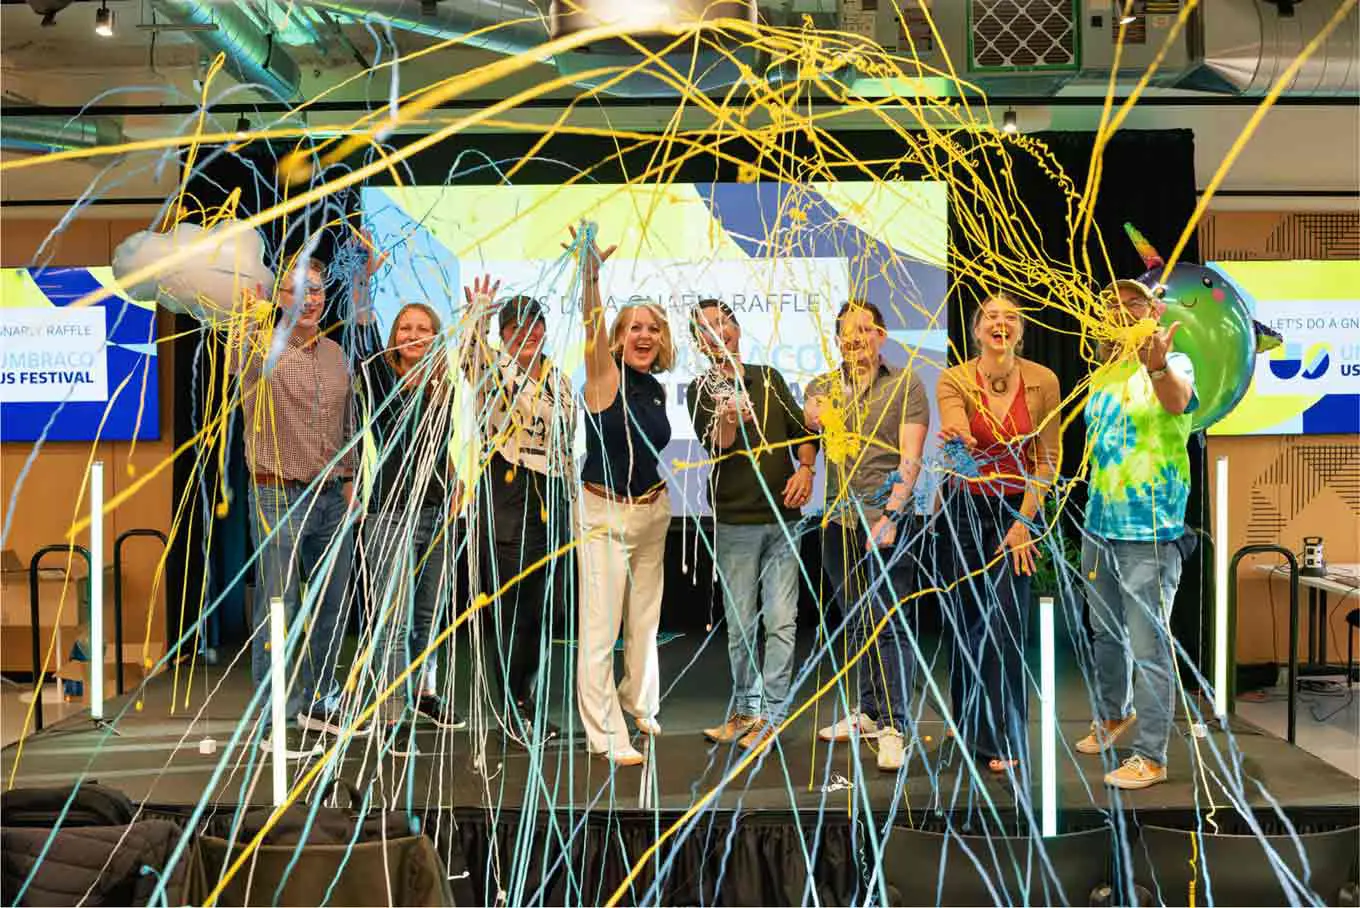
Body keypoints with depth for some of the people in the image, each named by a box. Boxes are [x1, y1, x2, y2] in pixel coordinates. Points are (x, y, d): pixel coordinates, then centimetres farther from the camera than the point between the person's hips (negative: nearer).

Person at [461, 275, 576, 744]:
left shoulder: (558, 380, 16)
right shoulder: (495, 370, 1)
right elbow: (473, 360, -24)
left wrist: (571, 499, 20)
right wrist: (477, 317, -41)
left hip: (553, 499, 5)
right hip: (508, 499, -5)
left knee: (546, 609, 9)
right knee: (513, 612, -2)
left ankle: (532, 702, 23)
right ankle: (516, 710, 10)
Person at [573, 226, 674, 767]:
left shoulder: (657, 390, 6)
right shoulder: (605, 375, -12)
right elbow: (591, 328, -33)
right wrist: (591, 276, -47)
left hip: (653, 512, 7)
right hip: (604, 514, -6)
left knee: (645, 617, 19)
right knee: (600, 627, -5)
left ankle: (642, 707, 37)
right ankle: (605, 734, 3)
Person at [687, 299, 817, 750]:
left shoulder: (768, 377, 11)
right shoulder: (700, 391, 0)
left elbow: (801, 430, 14)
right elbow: (714, 445, -17)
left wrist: (806, 468, -5)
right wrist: (729, 420, -38)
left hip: (783, 517, 2)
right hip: (735, 522, -2)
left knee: (781, 623, -1)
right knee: (741, 625, 5)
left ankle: (771, 713, 4)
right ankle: (745, 709, 18)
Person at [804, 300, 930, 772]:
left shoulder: (905, 386, 2)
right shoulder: (822, 386, 14)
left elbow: (910, 458, -6)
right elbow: (810, 417, -9)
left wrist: (889, 516, -17)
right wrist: (817, 417, -34)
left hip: (886, 519, -4)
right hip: (839, 519, 5)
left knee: (888, 624, -8)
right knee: (857, 623, 13)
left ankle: (891, 725, -5)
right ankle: (868, 711, 25)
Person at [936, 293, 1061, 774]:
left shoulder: (1043, 381, -8)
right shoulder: (954, 380, -9)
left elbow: (1048, 458, -4)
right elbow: (956, 431, -28)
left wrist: (1025, 521, -10)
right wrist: (957, 438, -52)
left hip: (1019, 507, -1)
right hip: (967, 505, 1)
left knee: (1006, 620, -7)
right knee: (968, 617, 7)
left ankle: (1002, 738, 2)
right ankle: (969, 724, 27)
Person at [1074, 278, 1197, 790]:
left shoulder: (1172, 365, -10)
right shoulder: (1103, 374, 12)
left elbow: (1178, 399, -35)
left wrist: (1158, 365, -56)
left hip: (1148, 533, -7)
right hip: (1099, 527, 8)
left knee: (1149, 647, -4)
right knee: (1105, 635, 22)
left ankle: (1151, 757, 6)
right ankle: (1113, 714, 44)